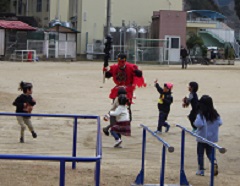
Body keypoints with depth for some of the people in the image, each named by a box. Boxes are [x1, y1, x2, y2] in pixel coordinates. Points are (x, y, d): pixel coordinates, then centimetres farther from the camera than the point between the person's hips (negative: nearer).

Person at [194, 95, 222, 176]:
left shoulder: (201, 114, -18)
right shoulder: (215, 114, -3)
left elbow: (199, 124, -30)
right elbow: (220, 122, -1)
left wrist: (195, 122, -10)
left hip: (202, 137, -4)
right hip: (212, 138, 4)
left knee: (200, 154, 10)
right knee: (210, 152, 16)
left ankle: (201, 170, 14)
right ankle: (214, 161, -13)